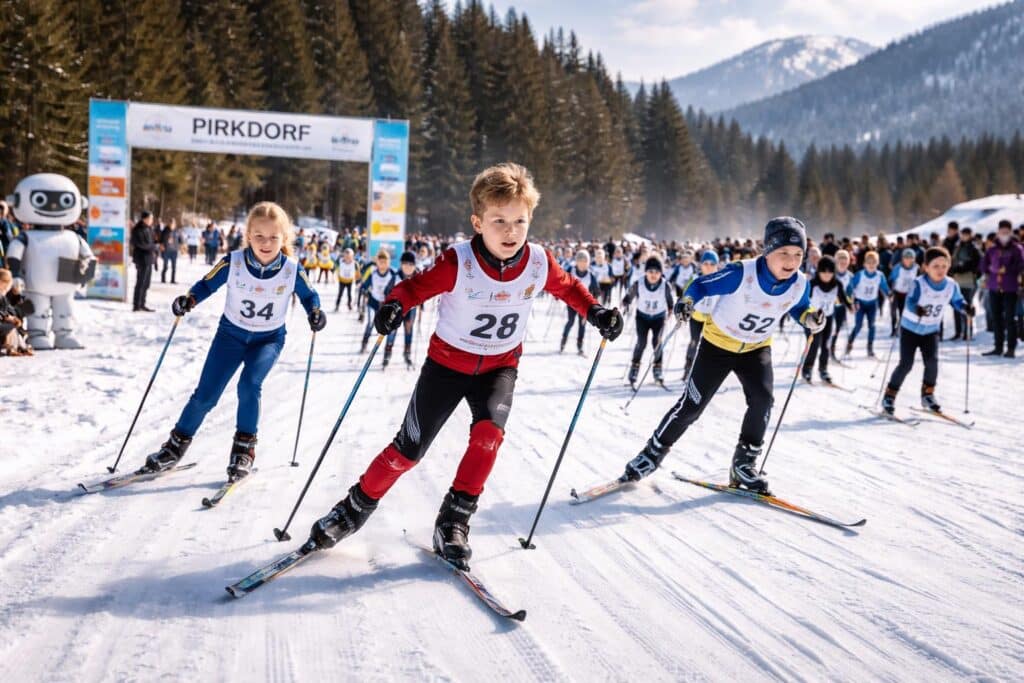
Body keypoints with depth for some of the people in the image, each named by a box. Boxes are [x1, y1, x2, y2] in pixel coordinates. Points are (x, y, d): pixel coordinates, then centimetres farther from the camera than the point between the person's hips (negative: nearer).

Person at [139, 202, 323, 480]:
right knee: (205, 394, -1)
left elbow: (309, 295, 0)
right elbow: (207, 284, -4)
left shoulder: (292, 270, -18)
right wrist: (188, 300, -23)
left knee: (249, 384, -25)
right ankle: (177, 444, 21)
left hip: (269, 338, -1)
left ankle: (244, 448, -7)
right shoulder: (233, 263, -19)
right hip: (231, 332, 1)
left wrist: (316, 313, -19)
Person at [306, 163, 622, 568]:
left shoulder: (539, 263, -14)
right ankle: (357, 507, 25)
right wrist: (393, 306, -38)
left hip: (499, 366, 2)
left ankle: (454, 520, -9)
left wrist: (595, 312, -9)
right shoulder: (459, 263, -24)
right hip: (448, 361, -2)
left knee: (489, 431, -25)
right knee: (409, 449, 1)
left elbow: (567, 287, 5)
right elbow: (416, 286, -17)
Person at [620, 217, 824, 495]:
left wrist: (811, 318, -15)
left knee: (762, 400, -17)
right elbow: (702, 284, -18)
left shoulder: (800, 285, -16)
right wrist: (687, 302, -37)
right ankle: (654, 452, 16)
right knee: (692, 404, -3)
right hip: (719, 342, -3)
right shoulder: (741, 274, -31)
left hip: (756, 348, 4)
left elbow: (798, 308, 6)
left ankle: (744, 464, 1)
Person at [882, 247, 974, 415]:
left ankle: (928, 395, 12)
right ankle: (889, 396, 6)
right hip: (910, 328, -4)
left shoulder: (951, 285, -10)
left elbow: (957, 301, 2)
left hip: (931, 330, 4)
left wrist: (966, 308, -20)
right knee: (906, 364, -7)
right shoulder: (919, 283, -24)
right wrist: (916, 309, -56)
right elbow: (910, 302, -33)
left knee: (932, 362, -9)